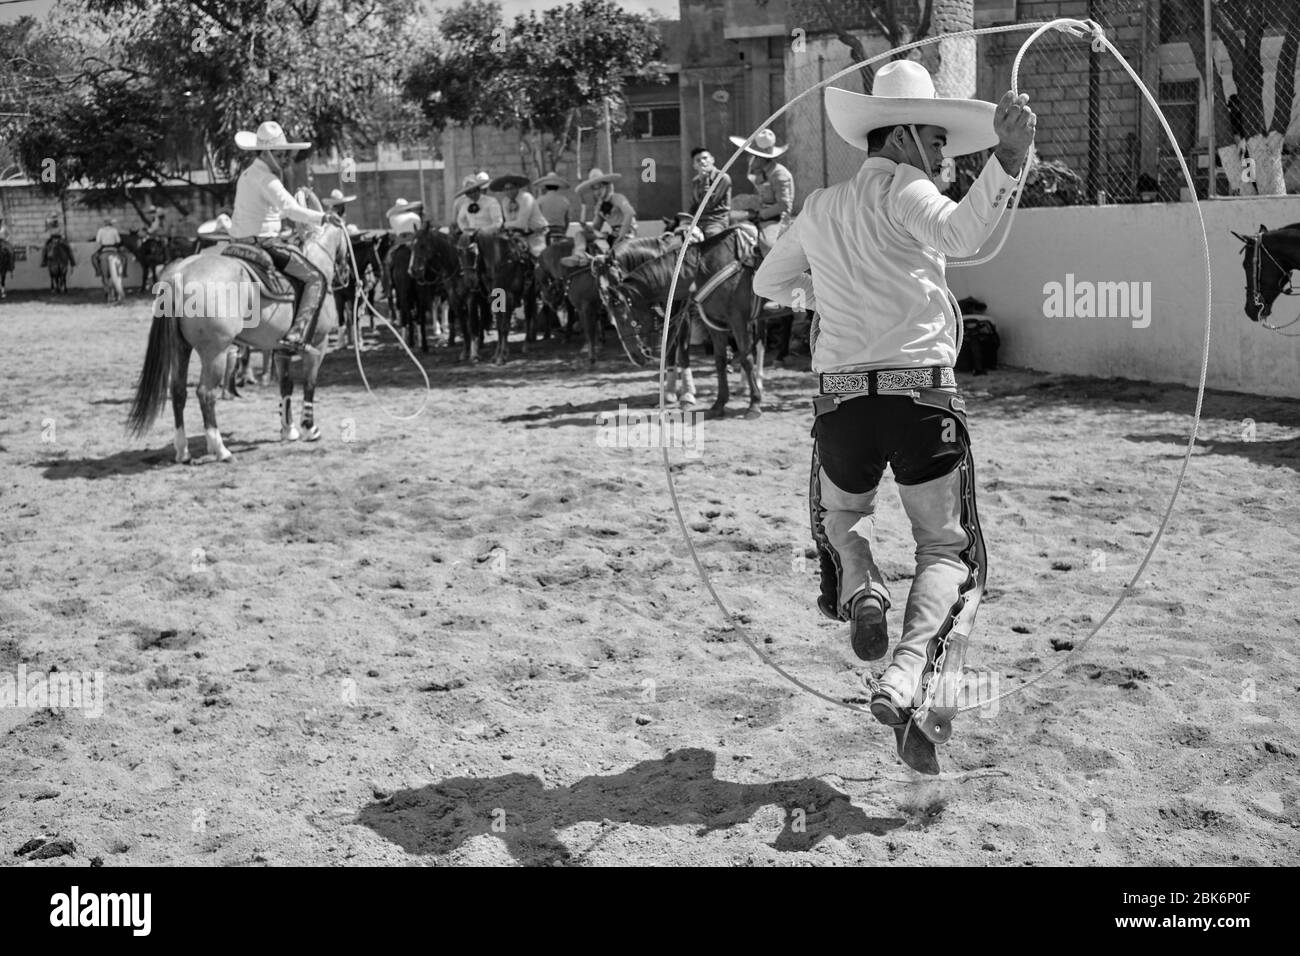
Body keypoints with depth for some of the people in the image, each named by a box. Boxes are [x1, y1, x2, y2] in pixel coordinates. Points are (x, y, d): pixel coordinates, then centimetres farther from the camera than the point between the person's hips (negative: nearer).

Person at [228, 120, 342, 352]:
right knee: (315, 279, -11)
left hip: (240, 242, 10)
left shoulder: (247, 175, 17)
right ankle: (295, 336, -28)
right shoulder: (267, 179, -15)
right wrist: (322, 217, -38)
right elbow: (290, 208, -29)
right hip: (264, 242, -10)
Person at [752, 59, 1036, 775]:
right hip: (924, 395, -4)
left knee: (840, 516, 31)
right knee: (947, 550, 7)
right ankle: (908, 679, -18)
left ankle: (859, 588, -1)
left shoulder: (818, 210, 15)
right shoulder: (900, 188, -2)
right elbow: (956, 232, -26)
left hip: (841, 399, 4)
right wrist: (1006, 161, -39)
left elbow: (768, 284, 32)